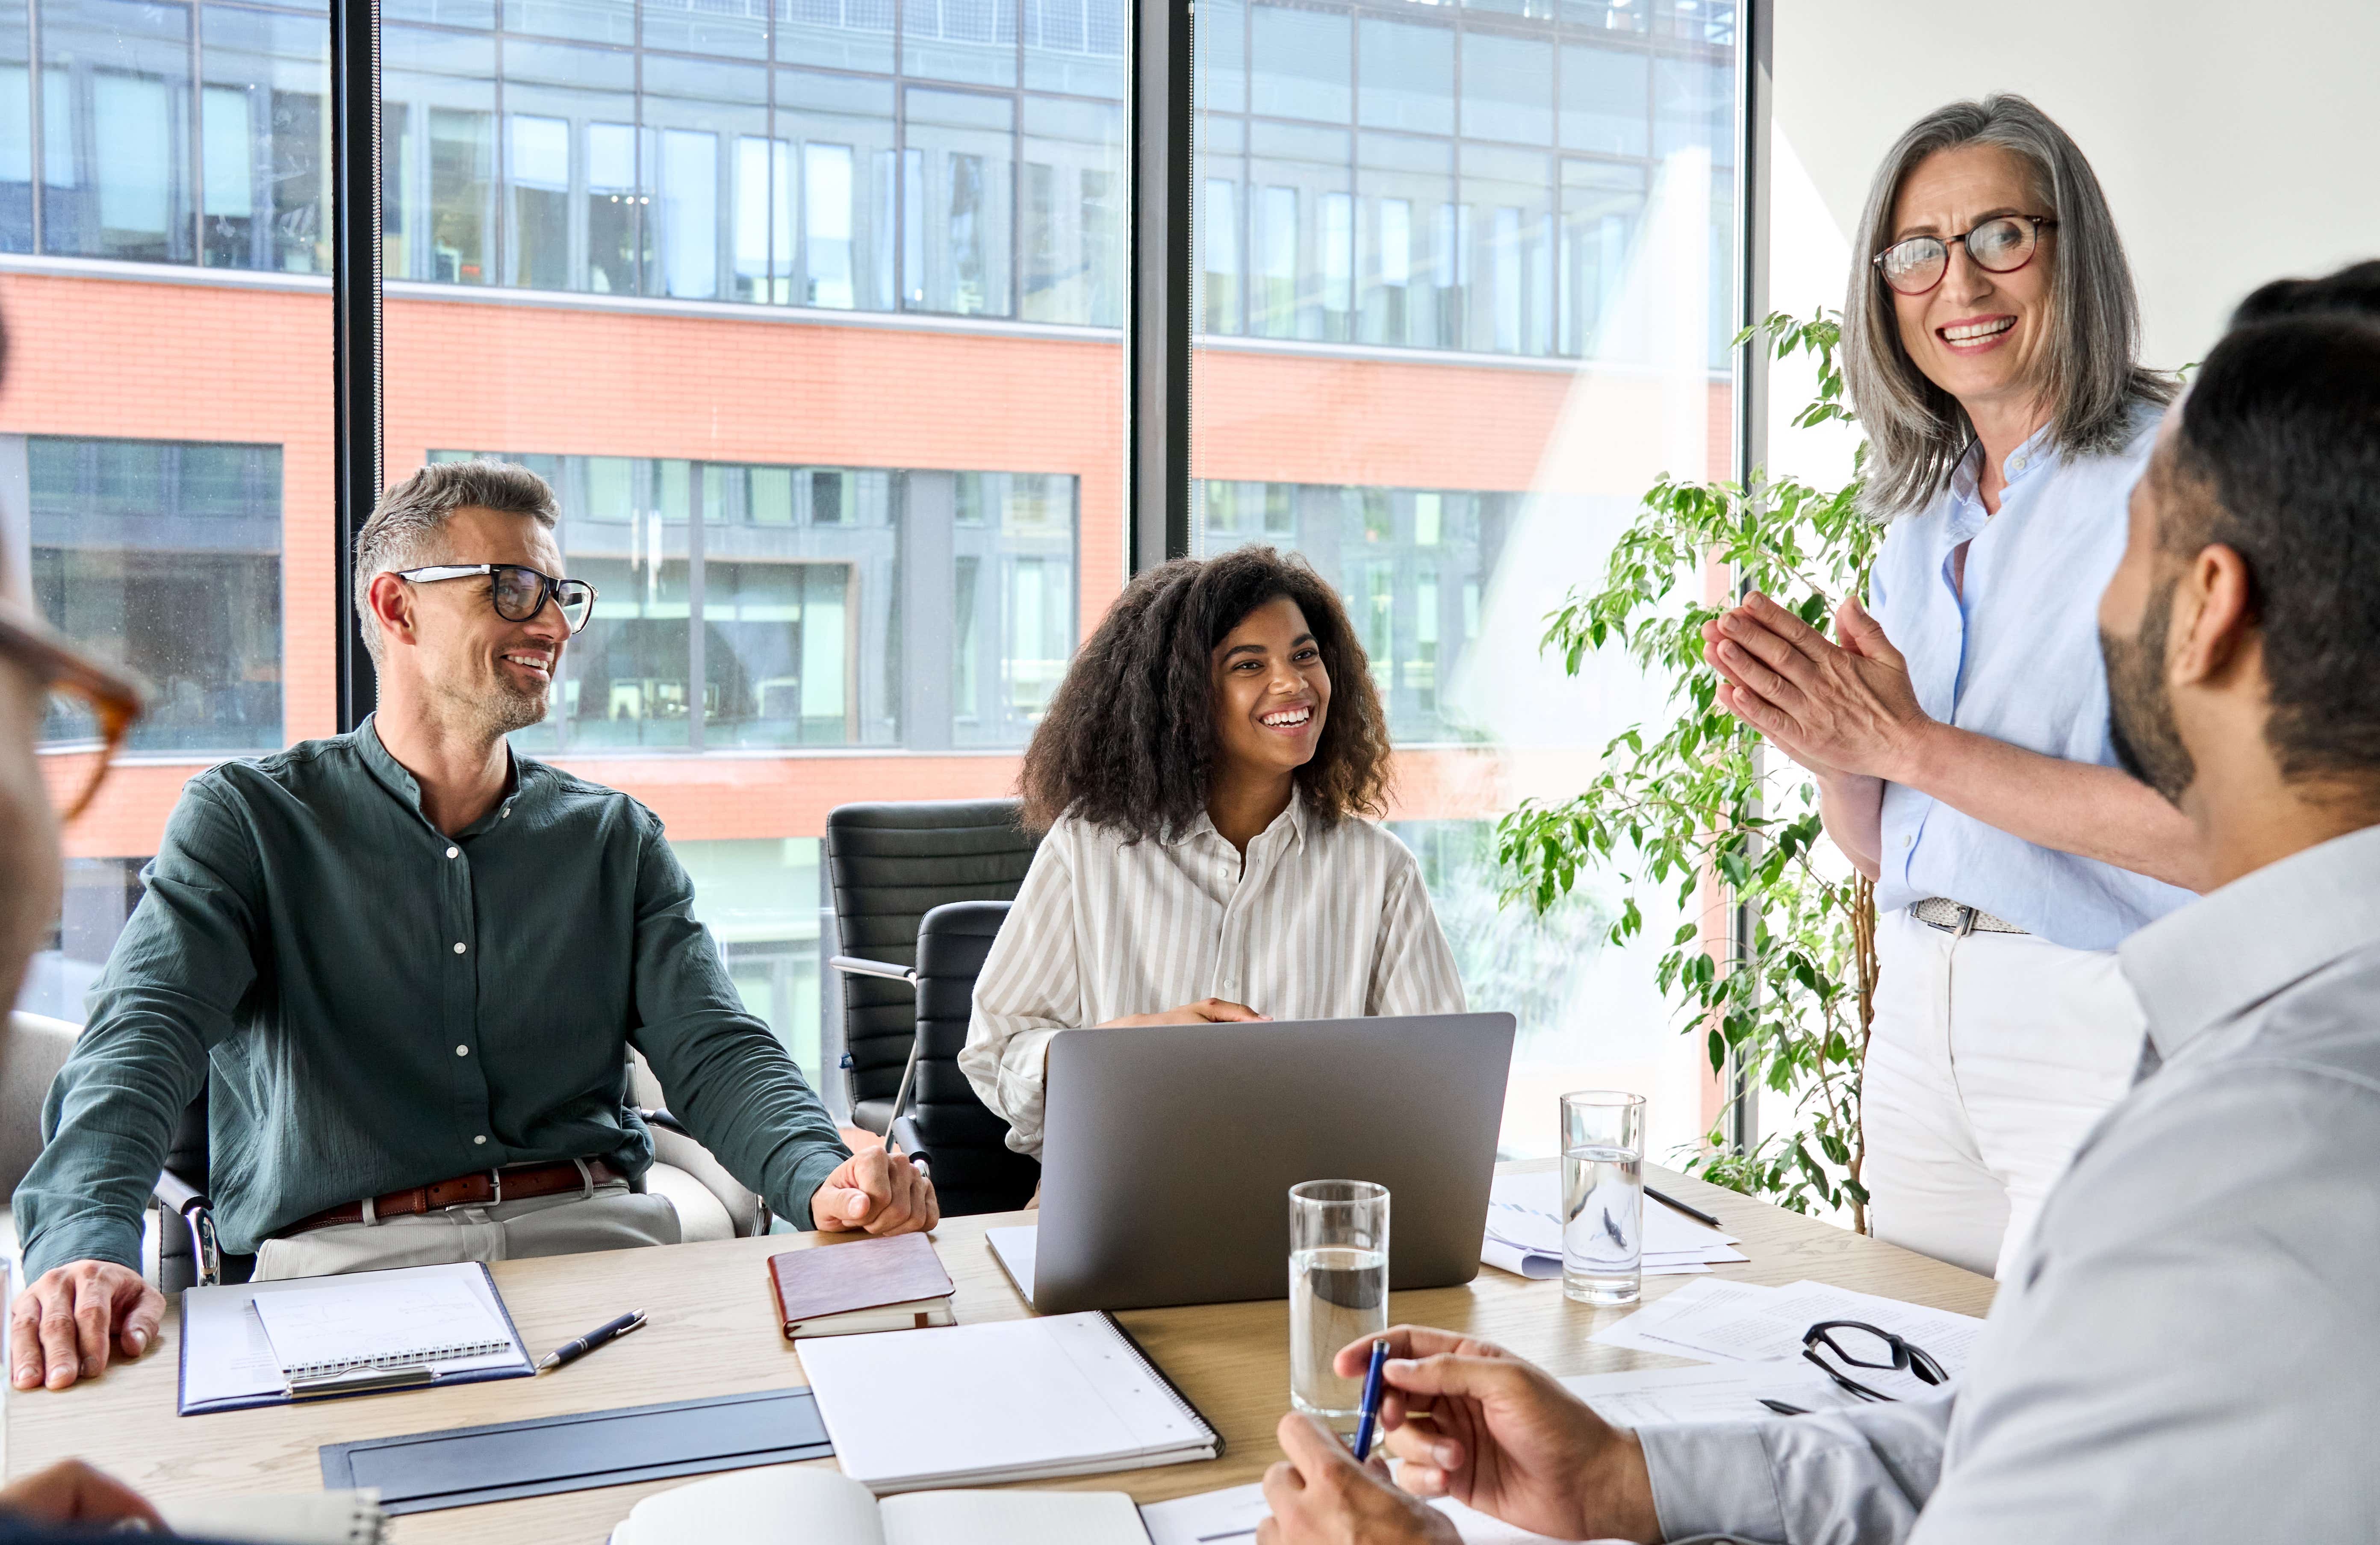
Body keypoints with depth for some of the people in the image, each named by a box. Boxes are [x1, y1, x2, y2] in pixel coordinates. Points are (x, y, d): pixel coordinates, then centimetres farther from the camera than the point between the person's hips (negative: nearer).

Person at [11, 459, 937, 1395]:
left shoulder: (616, 838, 15)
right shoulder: (246, 821, 8)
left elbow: (712, 1047, 4)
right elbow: (144, 1031, -8)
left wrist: (823, 1176, -19)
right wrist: (85, 1245, -29)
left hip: (592, 1241, 3)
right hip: (344, 1258, -2)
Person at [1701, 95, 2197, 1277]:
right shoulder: (1922, 515, 11)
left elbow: (2211, 831, -20)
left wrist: (1904, 742, -20)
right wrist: (1827, 746, -8)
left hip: (2102, 1028, -6)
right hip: (1920, 1010, 6)